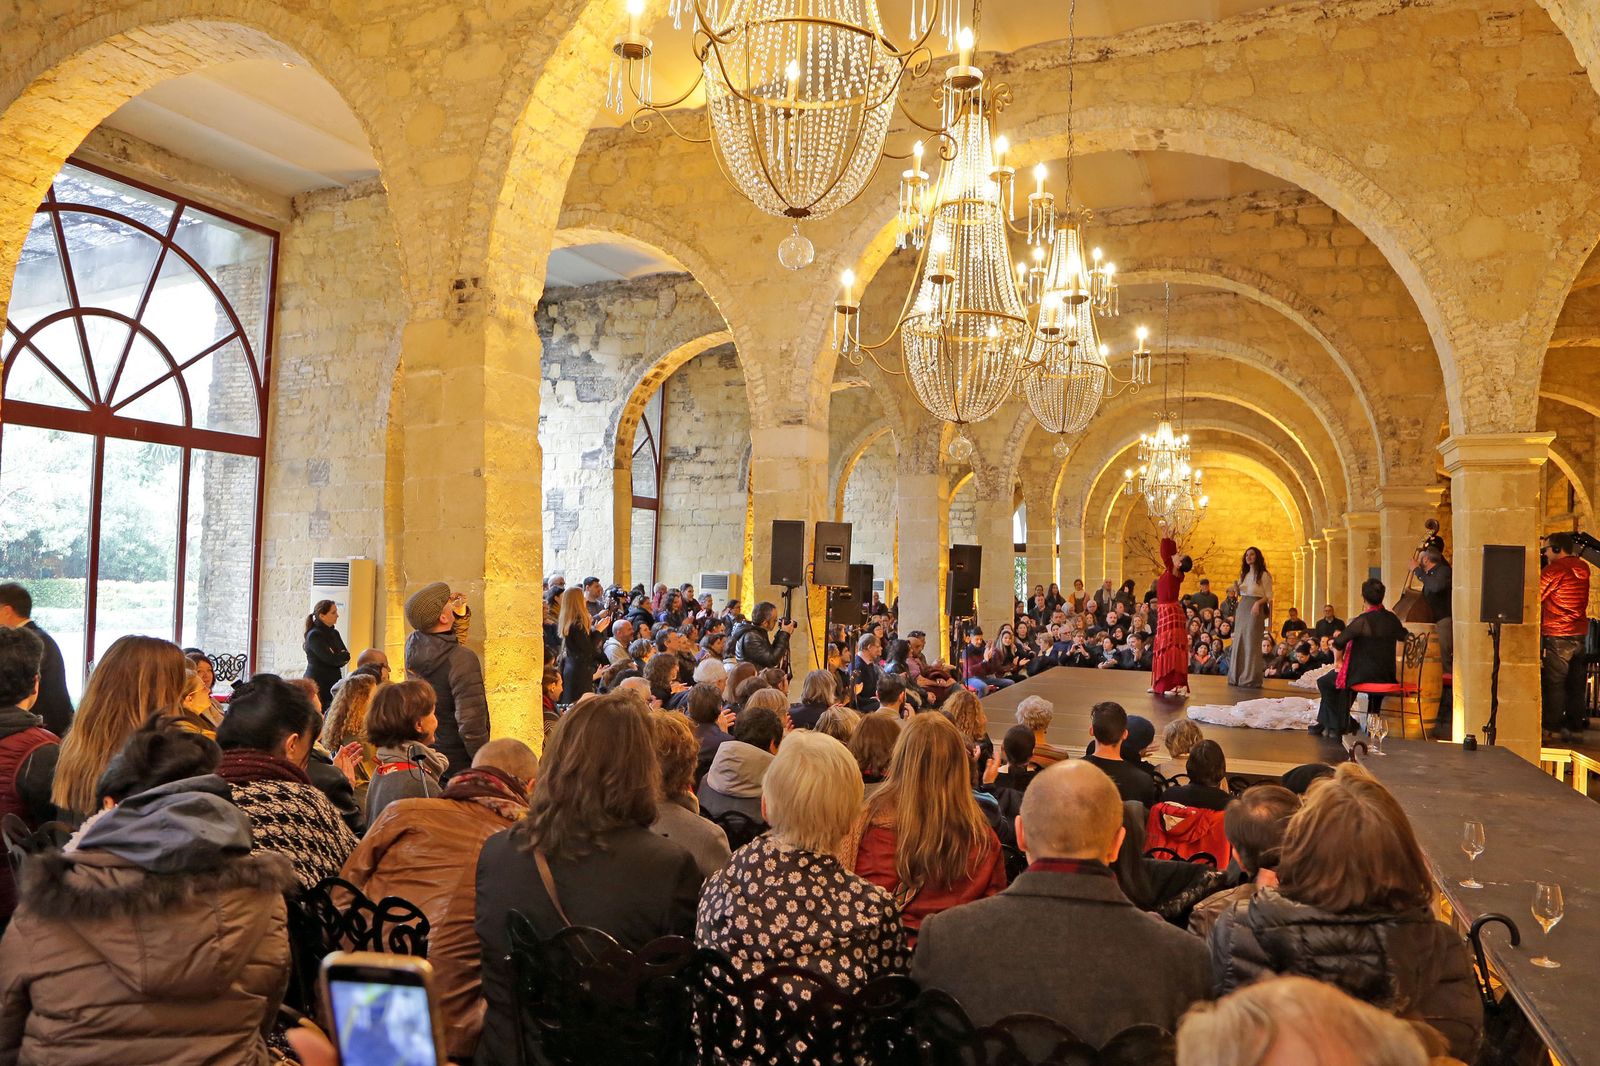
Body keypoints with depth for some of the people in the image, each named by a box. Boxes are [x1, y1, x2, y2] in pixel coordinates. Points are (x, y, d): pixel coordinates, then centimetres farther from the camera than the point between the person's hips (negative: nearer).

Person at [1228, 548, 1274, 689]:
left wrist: (1258, 603, -21)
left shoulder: (1264, 575, -1)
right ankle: (1237, 677, 8)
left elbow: (1269, 596, -5)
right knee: (1239, 642, 4)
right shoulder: (1244, 574, 18)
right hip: (1241, 608, 6)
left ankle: (1251, 679, -5)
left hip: (1255, 610, -6)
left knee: (1252, 643, -8)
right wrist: (1233, 595, 0)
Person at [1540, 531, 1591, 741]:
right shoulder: (1583, 568, 8)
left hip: (1557, 633, -7)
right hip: (1580, 631, 7)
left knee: (1554, 682, -2)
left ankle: (1552, 728, -1)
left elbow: (1535, 598, -11)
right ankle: (1576, 725, 17)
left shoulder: (1553, 570, -14)